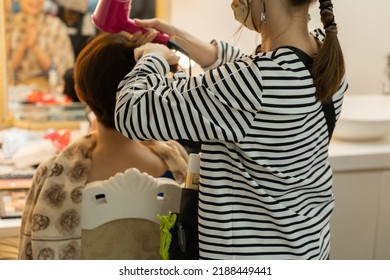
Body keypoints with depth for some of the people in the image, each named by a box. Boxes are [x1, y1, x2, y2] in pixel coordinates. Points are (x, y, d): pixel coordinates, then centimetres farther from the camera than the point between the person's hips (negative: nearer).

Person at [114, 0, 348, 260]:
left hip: (251, 253, -7)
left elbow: (133, 114, -23)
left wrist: (153, 57, -3)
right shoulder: (327, 49, -9)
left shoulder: (257, 81, -32)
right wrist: (180, 37, 11)